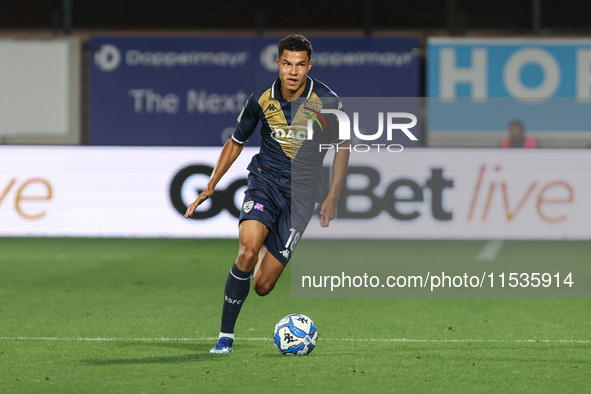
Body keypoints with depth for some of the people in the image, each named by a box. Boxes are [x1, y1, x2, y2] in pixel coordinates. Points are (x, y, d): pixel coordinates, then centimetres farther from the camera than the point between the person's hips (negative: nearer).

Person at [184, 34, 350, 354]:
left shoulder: (327, 102, -8)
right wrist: (210, 187, 10)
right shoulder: (261, 100, -3)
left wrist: (332, 198, 1)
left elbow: (342, 147, 7)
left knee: (263, 286, -6)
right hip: (264, 182, 1)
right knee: (247, 252, -29)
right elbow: (236, 142, 13)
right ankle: (225, 336, -16)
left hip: (301, 194, -1)